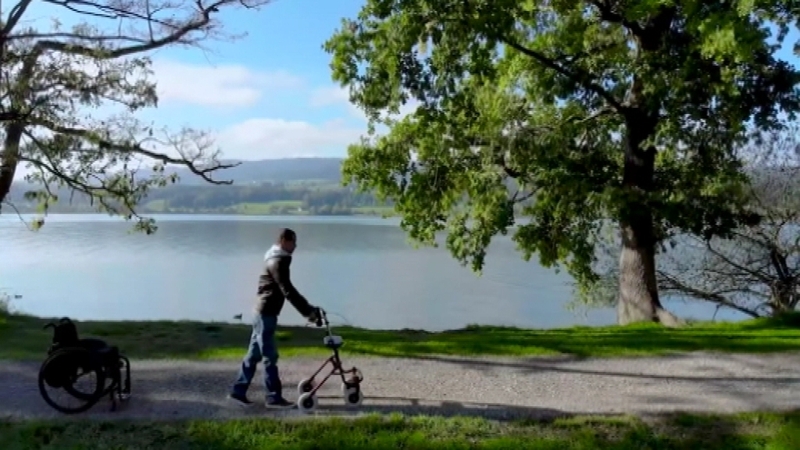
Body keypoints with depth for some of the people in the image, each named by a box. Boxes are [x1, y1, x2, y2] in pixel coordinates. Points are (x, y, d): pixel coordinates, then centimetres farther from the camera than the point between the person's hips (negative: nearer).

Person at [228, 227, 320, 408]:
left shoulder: (278, 260, 15)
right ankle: (274, 397, 5)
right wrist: (307, 311, -24)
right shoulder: (277, 261, -17)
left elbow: (288, 290, 20)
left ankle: (238, 391, 21)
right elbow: (288, 292, -24)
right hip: (266, 313, -10)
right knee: (270, 356, -3)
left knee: (254, 354, 14)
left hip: (264, 312, 10)